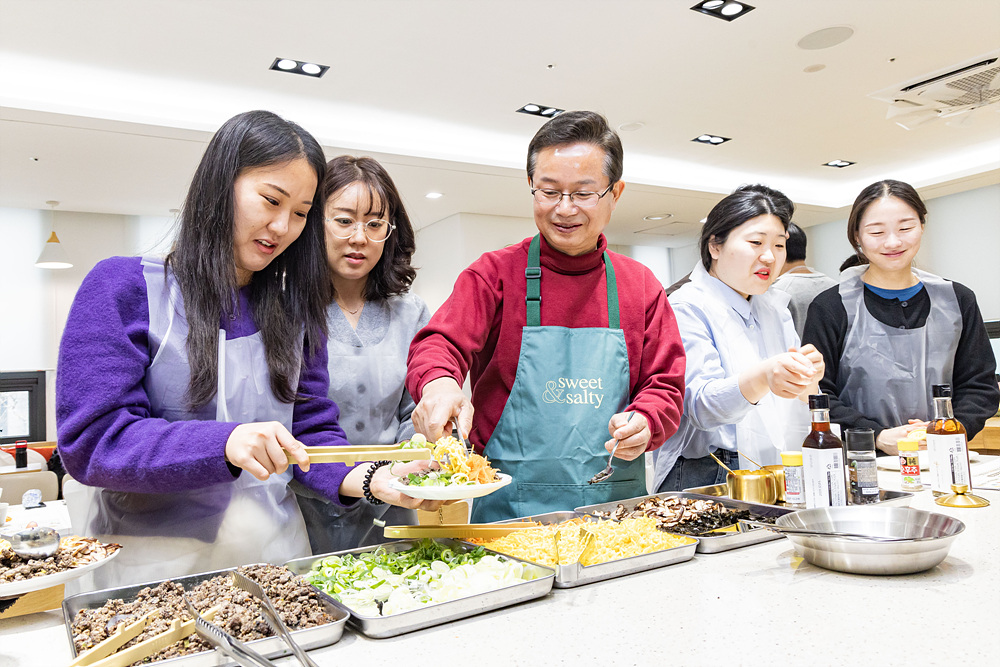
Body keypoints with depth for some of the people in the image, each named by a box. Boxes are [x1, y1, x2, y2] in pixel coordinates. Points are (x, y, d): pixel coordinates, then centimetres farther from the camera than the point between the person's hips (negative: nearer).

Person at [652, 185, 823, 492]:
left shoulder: (775, 307, 16)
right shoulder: (687, 307, -6)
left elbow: (802, 403, 14)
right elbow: (701, 405, -19)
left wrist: (807, 379, -9)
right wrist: (762, 377, -37)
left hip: (779, 476, 6)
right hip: (704, 476, -6)